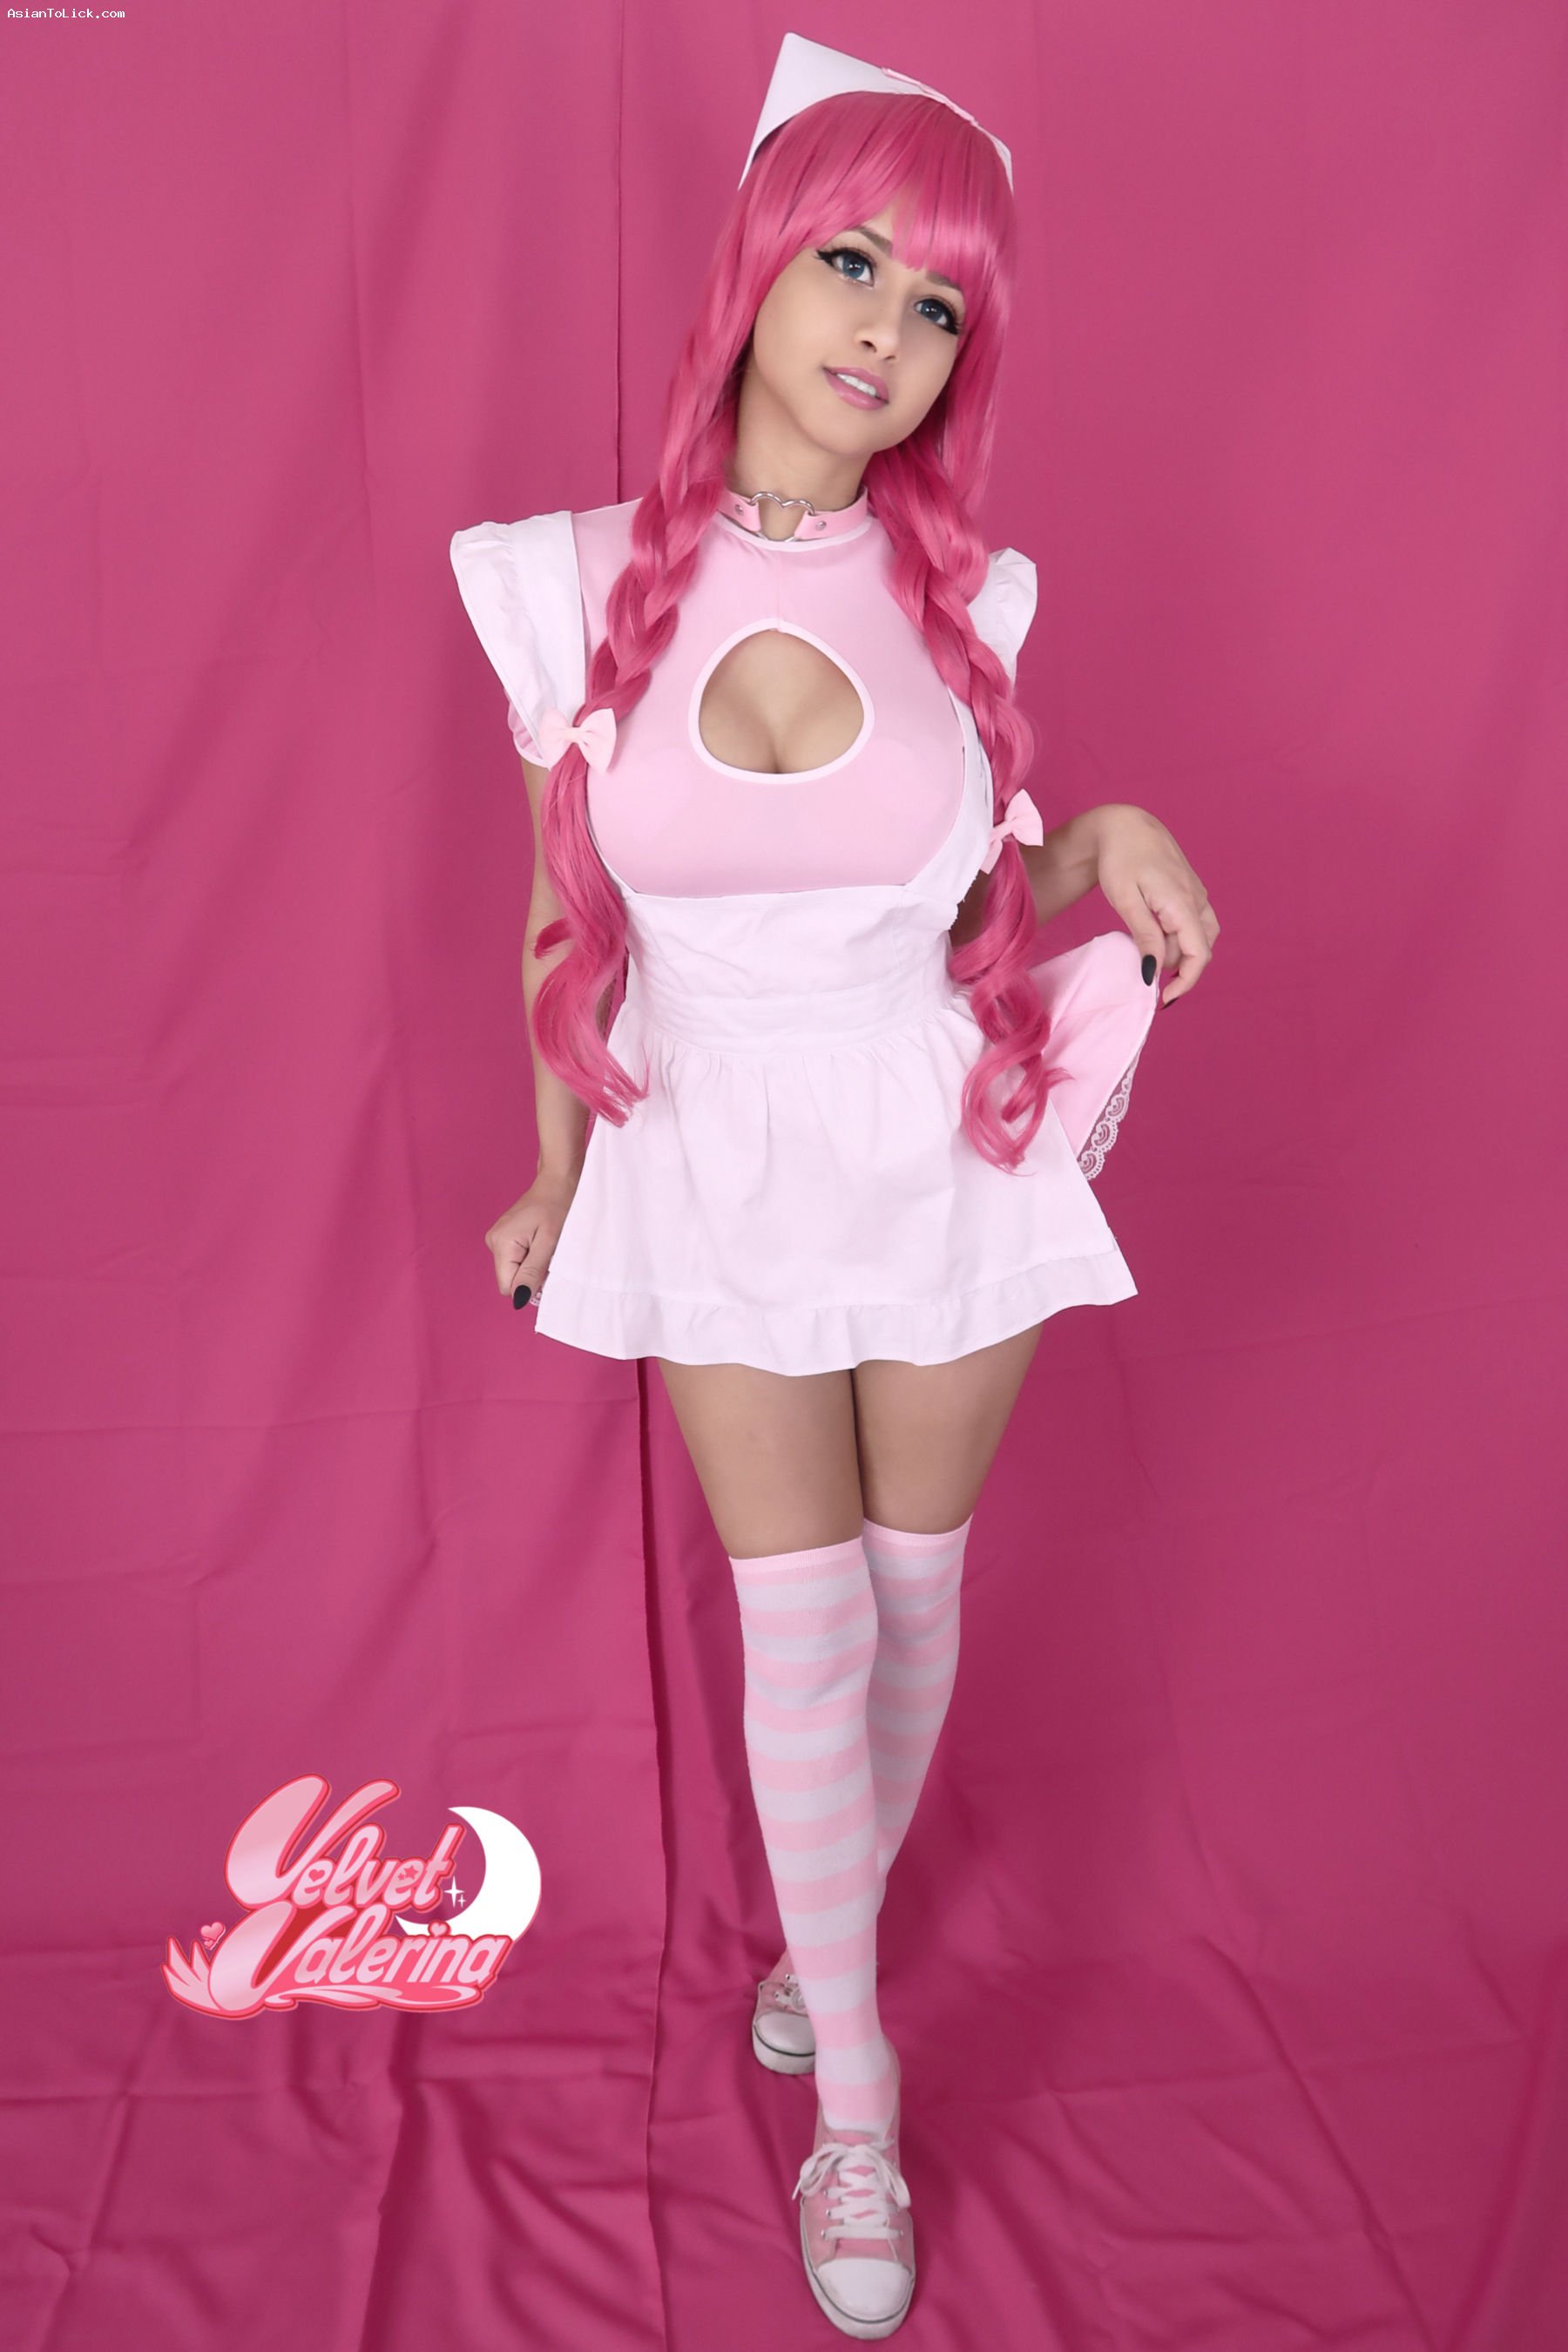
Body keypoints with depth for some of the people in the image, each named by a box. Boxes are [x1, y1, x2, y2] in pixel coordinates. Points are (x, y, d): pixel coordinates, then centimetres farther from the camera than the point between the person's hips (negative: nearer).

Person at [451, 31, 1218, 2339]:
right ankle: (855, 2096, 23)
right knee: (802, 1612, 3)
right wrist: (553, 1179, 10)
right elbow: (569, 919, 2)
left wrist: (1110, 841, -16)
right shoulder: (583, 587, -9)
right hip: (722, 1172, -1)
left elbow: (982, 901, 6)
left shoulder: (961, 592, -6)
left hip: (946, 1158, 1)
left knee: (913, 1576, 14)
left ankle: (832, 1912, 43)